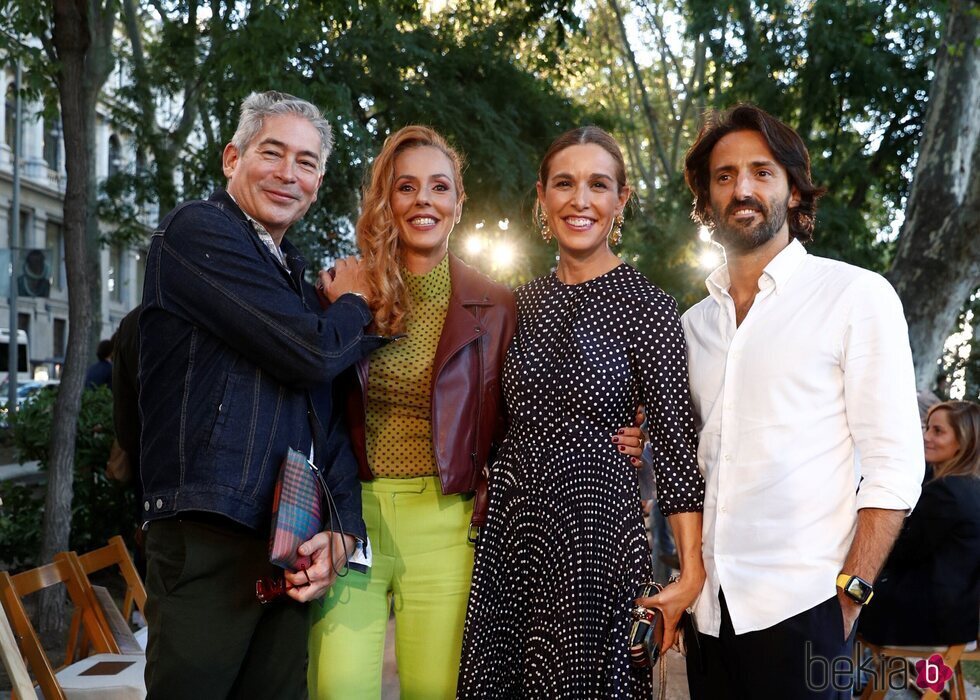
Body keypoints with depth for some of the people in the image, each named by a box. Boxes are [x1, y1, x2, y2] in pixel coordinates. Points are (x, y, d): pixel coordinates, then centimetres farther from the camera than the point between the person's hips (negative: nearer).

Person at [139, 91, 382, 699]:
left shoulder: (297, 275, 20)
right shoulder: (197, 230, -5)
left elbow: (328, 416, 17)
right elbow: (310, 352, -16)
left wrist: (344, 530, 2)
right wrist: (354, 304, 6)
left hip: (289, 549, 7)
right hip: (207, 540, -7)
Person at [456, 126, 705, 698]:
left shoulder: (647, 305, -7)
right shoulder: (526, 301, 9)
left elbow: (677, 442, -9)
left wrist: (691, 570, -14)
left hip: (597, 528, -5)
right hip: (512, 524, 5)